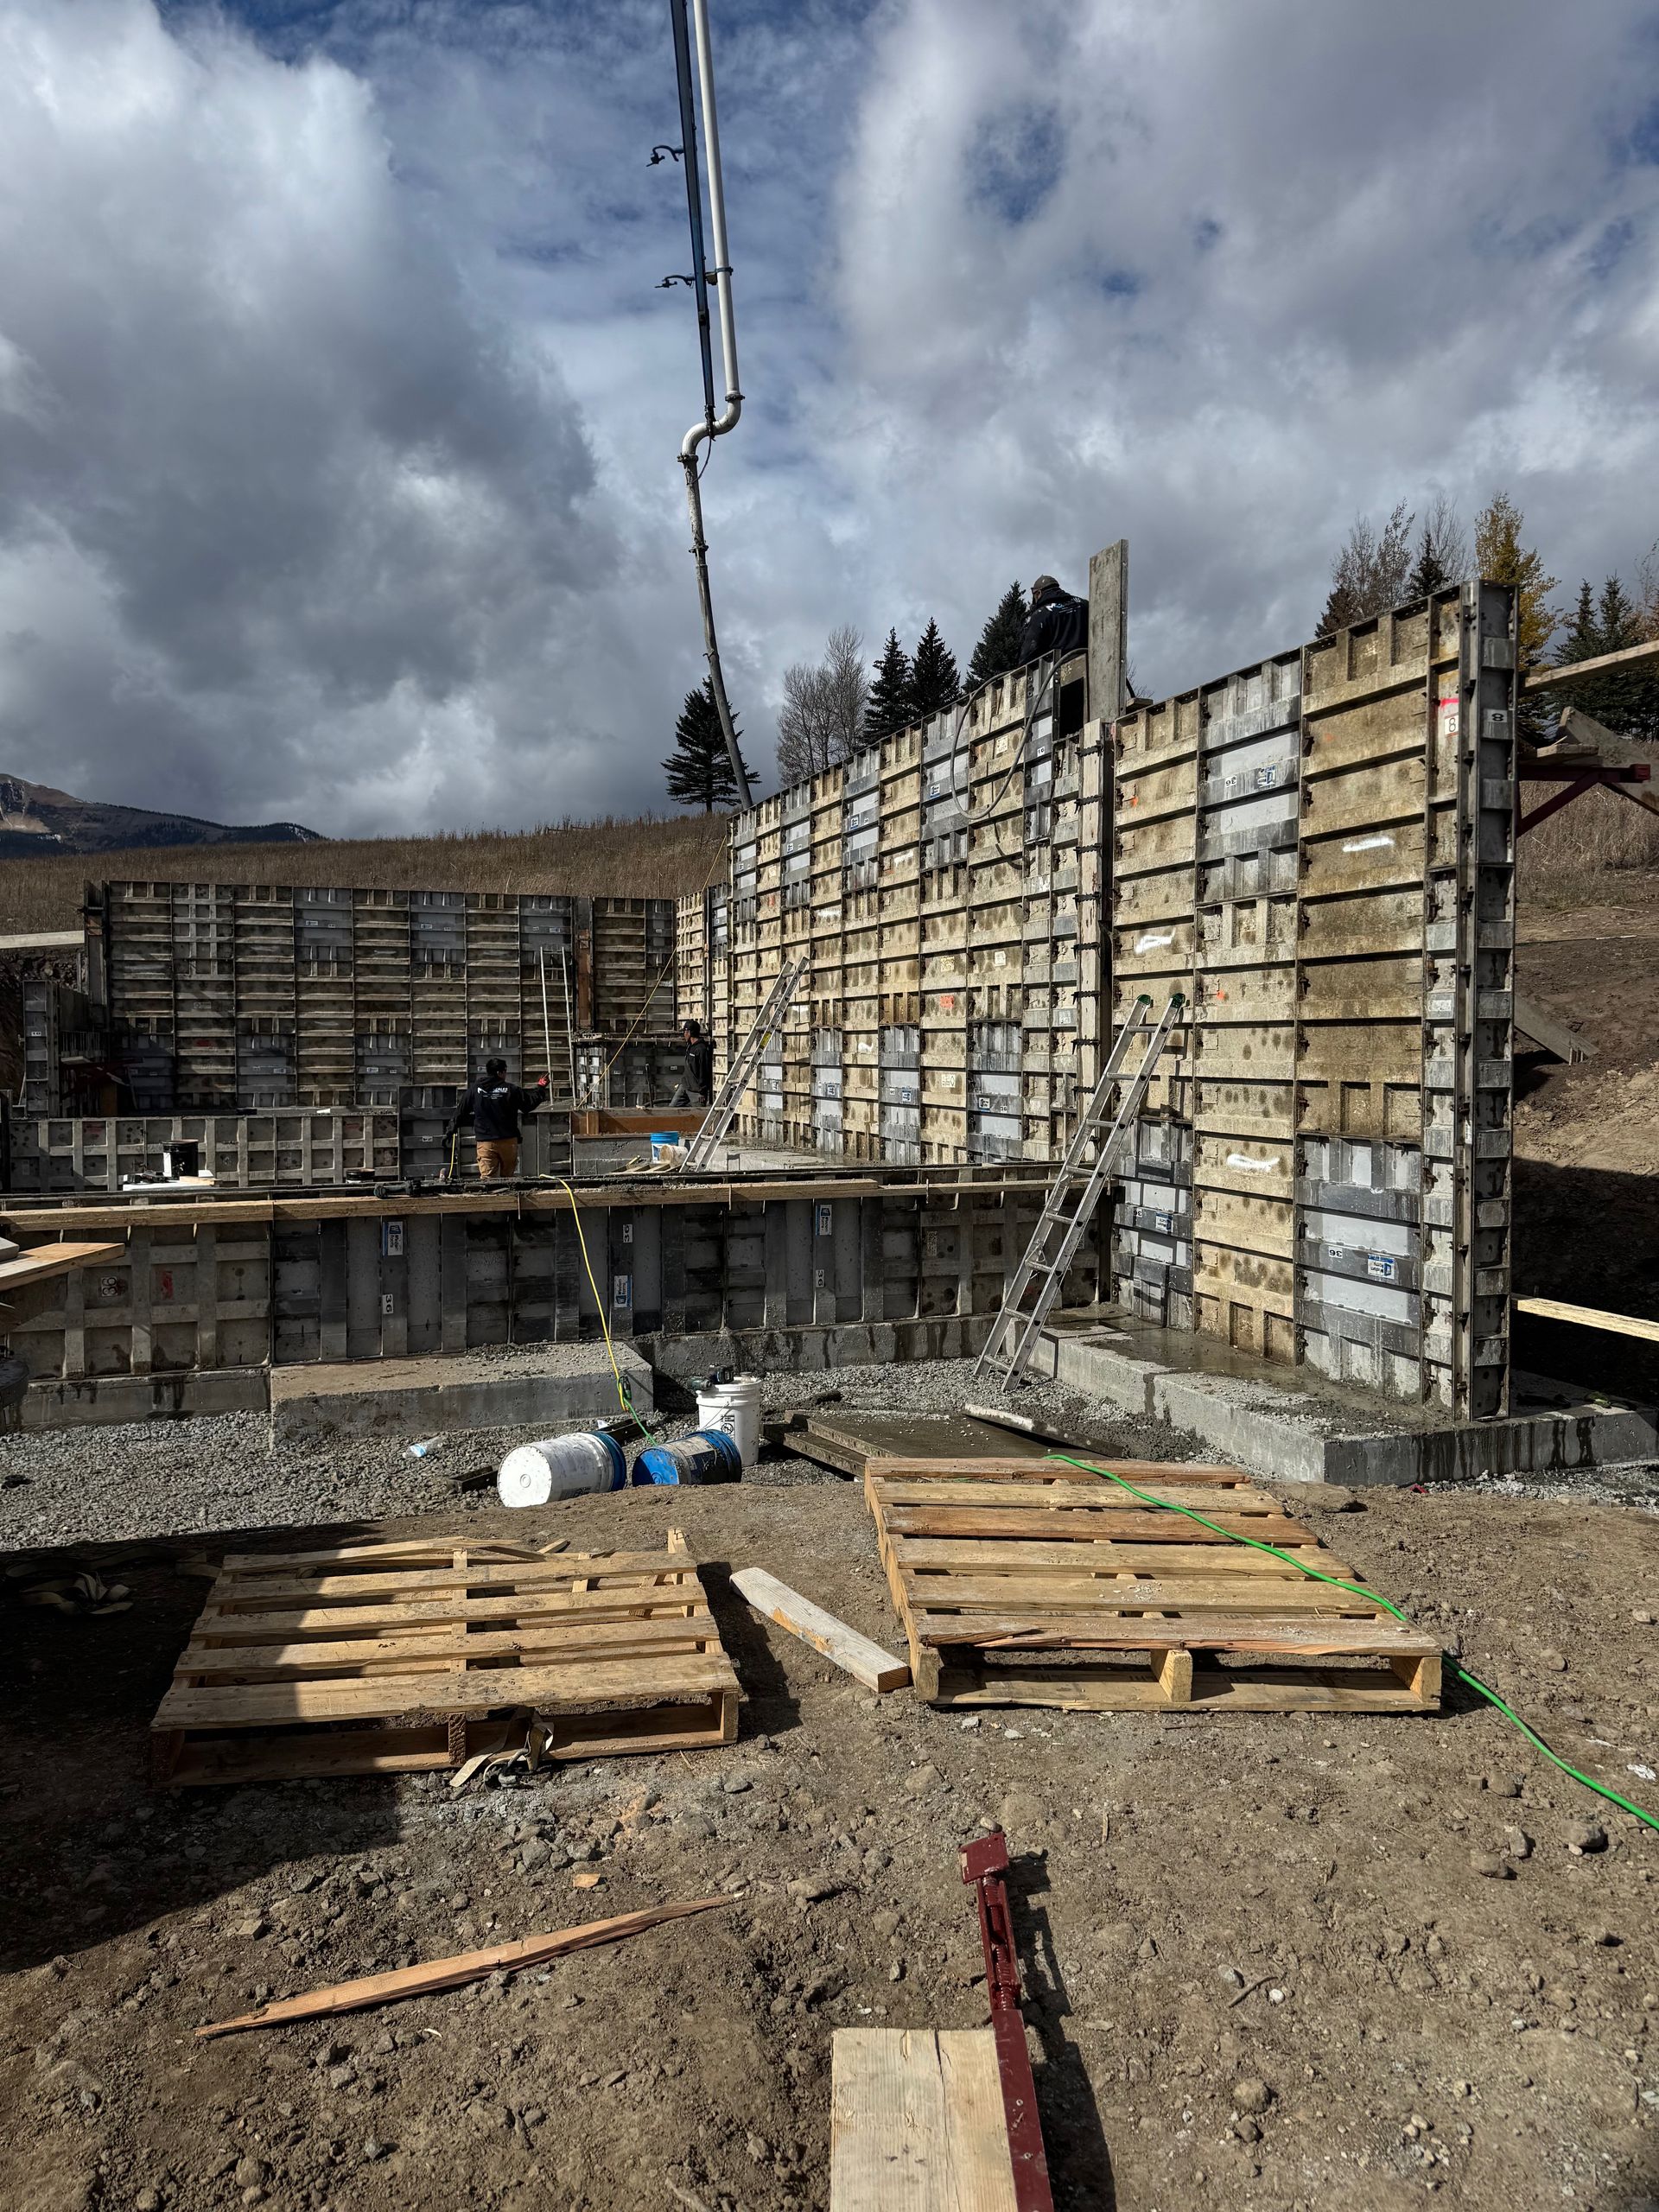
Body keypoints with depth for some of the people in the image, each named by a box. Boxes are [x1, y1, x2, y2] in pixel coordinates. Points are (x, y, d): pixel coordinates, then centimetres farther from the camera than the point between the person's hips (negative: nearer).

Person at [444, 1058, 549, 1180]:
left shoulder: (474, 1089, 3)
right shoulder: (511, 1089, -1)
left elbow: (460, 1111, 10)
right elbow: (530, 1104, 8)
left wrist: (451, 1129, 22)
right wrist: (540, 1089, 23)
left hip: (485, 1143, 0)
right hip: (509, 1141, 0)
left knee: (486, 1178, -7)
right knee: (508, 1178, 13)